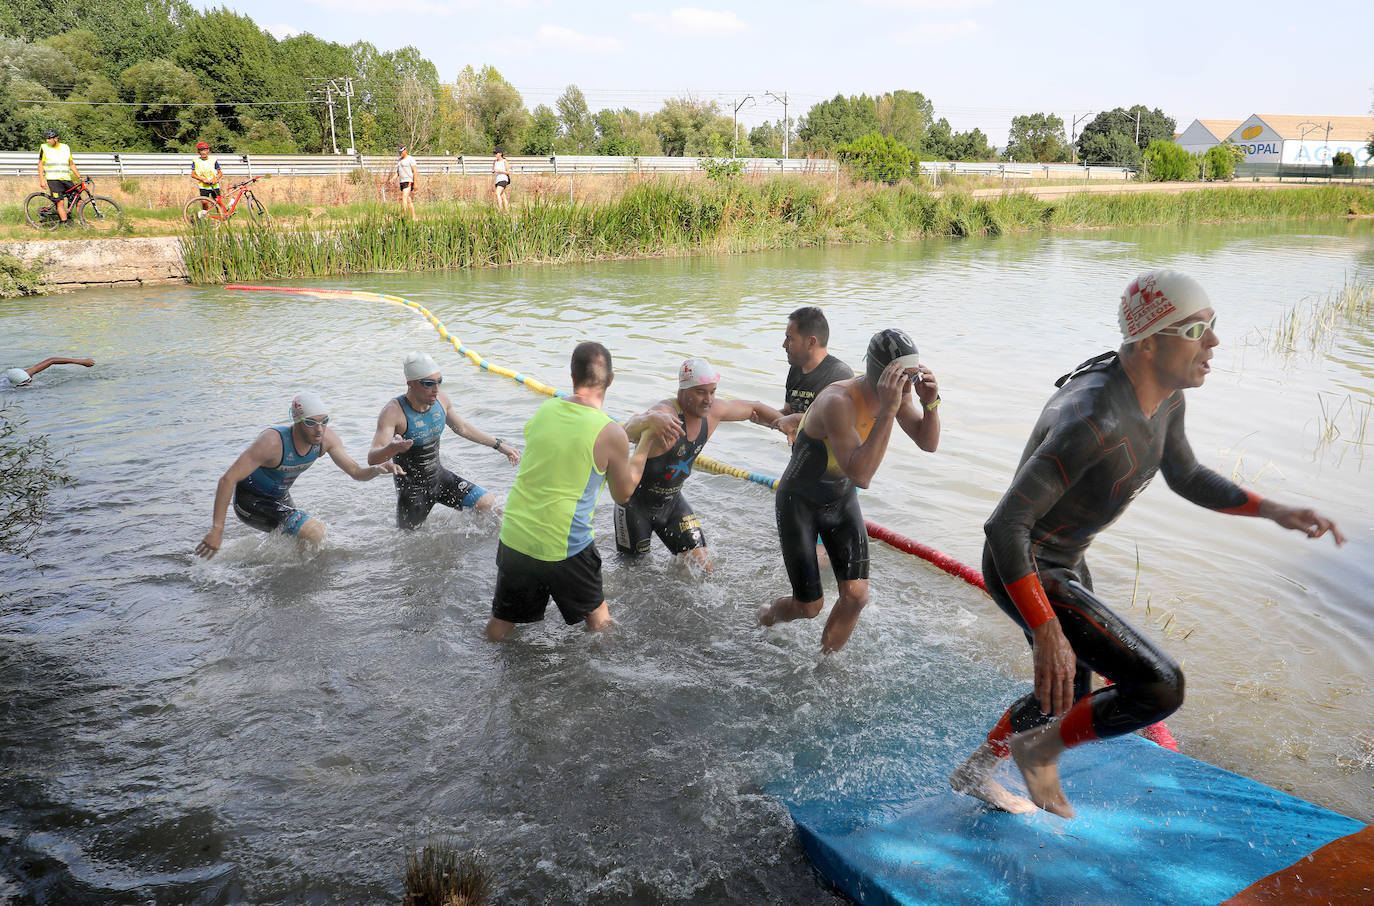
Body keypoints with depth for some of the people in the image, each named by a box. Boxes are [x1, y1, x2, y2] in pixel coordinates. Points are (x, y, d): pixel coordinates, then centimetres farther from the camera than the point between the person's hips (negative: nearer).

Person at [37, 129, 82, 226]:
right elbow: (40, 164, 5)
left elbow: (72, 164, 18)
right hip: (53, 179, -4)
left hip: (67, 179, 4)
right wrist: (41, 180, -3)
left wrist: (80, 177, 10)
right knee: (61, 203, -15)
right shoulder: (44, 148, 5)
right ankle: (65, 224, -17)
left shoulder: (66, 148, 12)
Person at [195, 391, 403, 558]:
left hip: (280, 498, 7)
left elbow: (356, 472, -8)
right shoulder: (273, 442, -35)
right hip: (251, 502, -7)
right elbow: (227, 479, -34)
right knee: (314, 532, -22)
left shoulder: (326, 438, -17)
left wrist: (376, 470, -32)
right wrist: (217, 529, -38)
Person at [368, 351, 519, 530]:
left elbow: (462, 428, 14)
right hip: (411, 487, -5)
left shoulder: (441, 400, -6)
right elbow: (372, 459, -34)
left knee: (488, 505, -7)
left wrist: (499, 445, 15)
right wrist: (392, 448, -57)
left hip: (439, 476, 5)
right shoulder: (393, 411, -25)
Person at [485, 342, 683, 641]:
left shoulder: (544, 411, 1)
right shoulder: (611, 434, -13)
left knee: (500, 623, 21)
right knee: (597, 615, 23)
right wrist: (647, 441, 11)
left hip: (513, 538, 4)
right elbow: (623, 494, 2)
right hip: (564, 548, -4)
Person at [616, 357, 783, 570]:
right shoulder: (666, 414, -32)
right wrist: (650, 421, -74)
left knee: (702, 567, 0)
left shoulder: (713, 411, -9)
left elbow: (754, 410, 8)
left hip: (673, 501, 6)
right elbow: (628, 430, -52)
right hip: (637, 503, -6)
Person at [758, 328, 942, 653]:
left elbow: (929, 443, -3)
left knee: (856, 596, -3)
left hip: (842, 500, 6)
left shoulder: (899, 394, -13)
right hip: (799, 502, -6)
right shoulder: (838, 401, -37)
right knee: (809, 607, 3)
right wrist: (888, 410, -49)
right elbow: (861, 474, -45)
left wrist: (931, 403, -23)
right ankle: (767, 616, 39)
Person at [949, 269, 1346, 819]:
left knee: (1067, 699, 26)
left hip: (1064, 559, 10)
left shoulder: (1165, 395, -4)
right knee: (1161, 688, -15)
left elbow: (1186, 477, 15)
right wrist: (1048, 634, -35)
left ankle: (974, 773, 49)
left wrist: (1274, 511, 4)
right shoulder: (1093, 422, -35)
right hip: (1024, 574, -10)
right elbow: (1004, 525, -35)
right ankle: (1038, 750, 10)